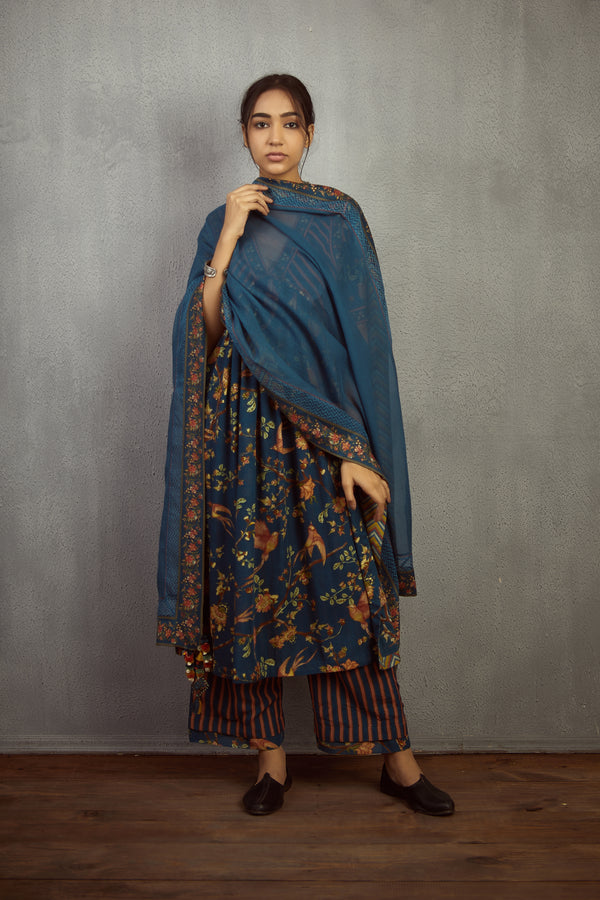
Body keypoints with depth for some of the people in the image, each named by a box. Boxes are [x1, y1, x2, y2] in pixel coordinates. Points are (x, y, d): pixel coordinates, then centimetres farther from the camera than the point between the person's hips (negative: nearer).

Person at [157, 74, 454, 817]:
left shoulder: (339, 218, 4)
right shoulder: (222, 222, 10)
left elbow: (363, 340, -3)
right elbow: (203, 332, -1)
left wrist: (355, 450, -11)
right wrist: (229, 238, -10)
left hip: (324, 429, -2)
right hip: (245, 429, 2)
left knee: (348, 587, -2)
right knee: (251, 582, 2)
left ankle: (395, 756, 12)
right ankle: (270, 757, 16)